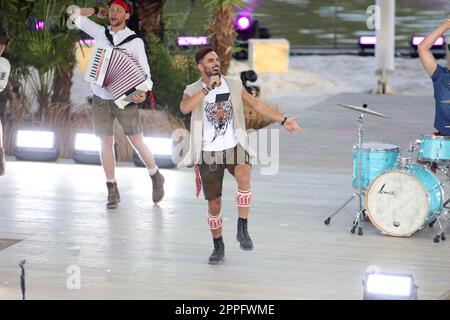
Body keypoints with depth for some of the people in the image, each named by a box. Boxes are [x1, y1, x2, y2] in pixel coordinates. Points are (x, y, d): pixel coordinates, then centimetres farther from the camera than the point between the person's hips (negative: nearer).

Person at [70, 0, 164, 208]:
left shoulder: (134, 41, -6)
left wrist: (142, 93, -23)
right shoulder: (100, 33, 4)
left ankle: (156, 178, 20)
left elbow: (144, 72, -7)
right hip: (101, 99, 3)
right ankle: (112, 192, 7)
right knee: (106, 144, 2)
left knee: (137, 142, -3)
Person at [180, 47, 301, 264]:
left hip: (234, 147, 0)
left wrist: (282, 121, 4)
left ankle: (243, 230, -17)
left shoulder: (233, 85, 4)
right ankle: (218, 247, 25)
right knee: (214, 204, 4)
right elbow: (185, 108, -24)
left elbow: (256, 104, 9)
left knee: (243, 178, -31)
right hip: (209, 153, 0)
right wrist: (208, 88, -26)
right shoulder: (193, 90, -2)